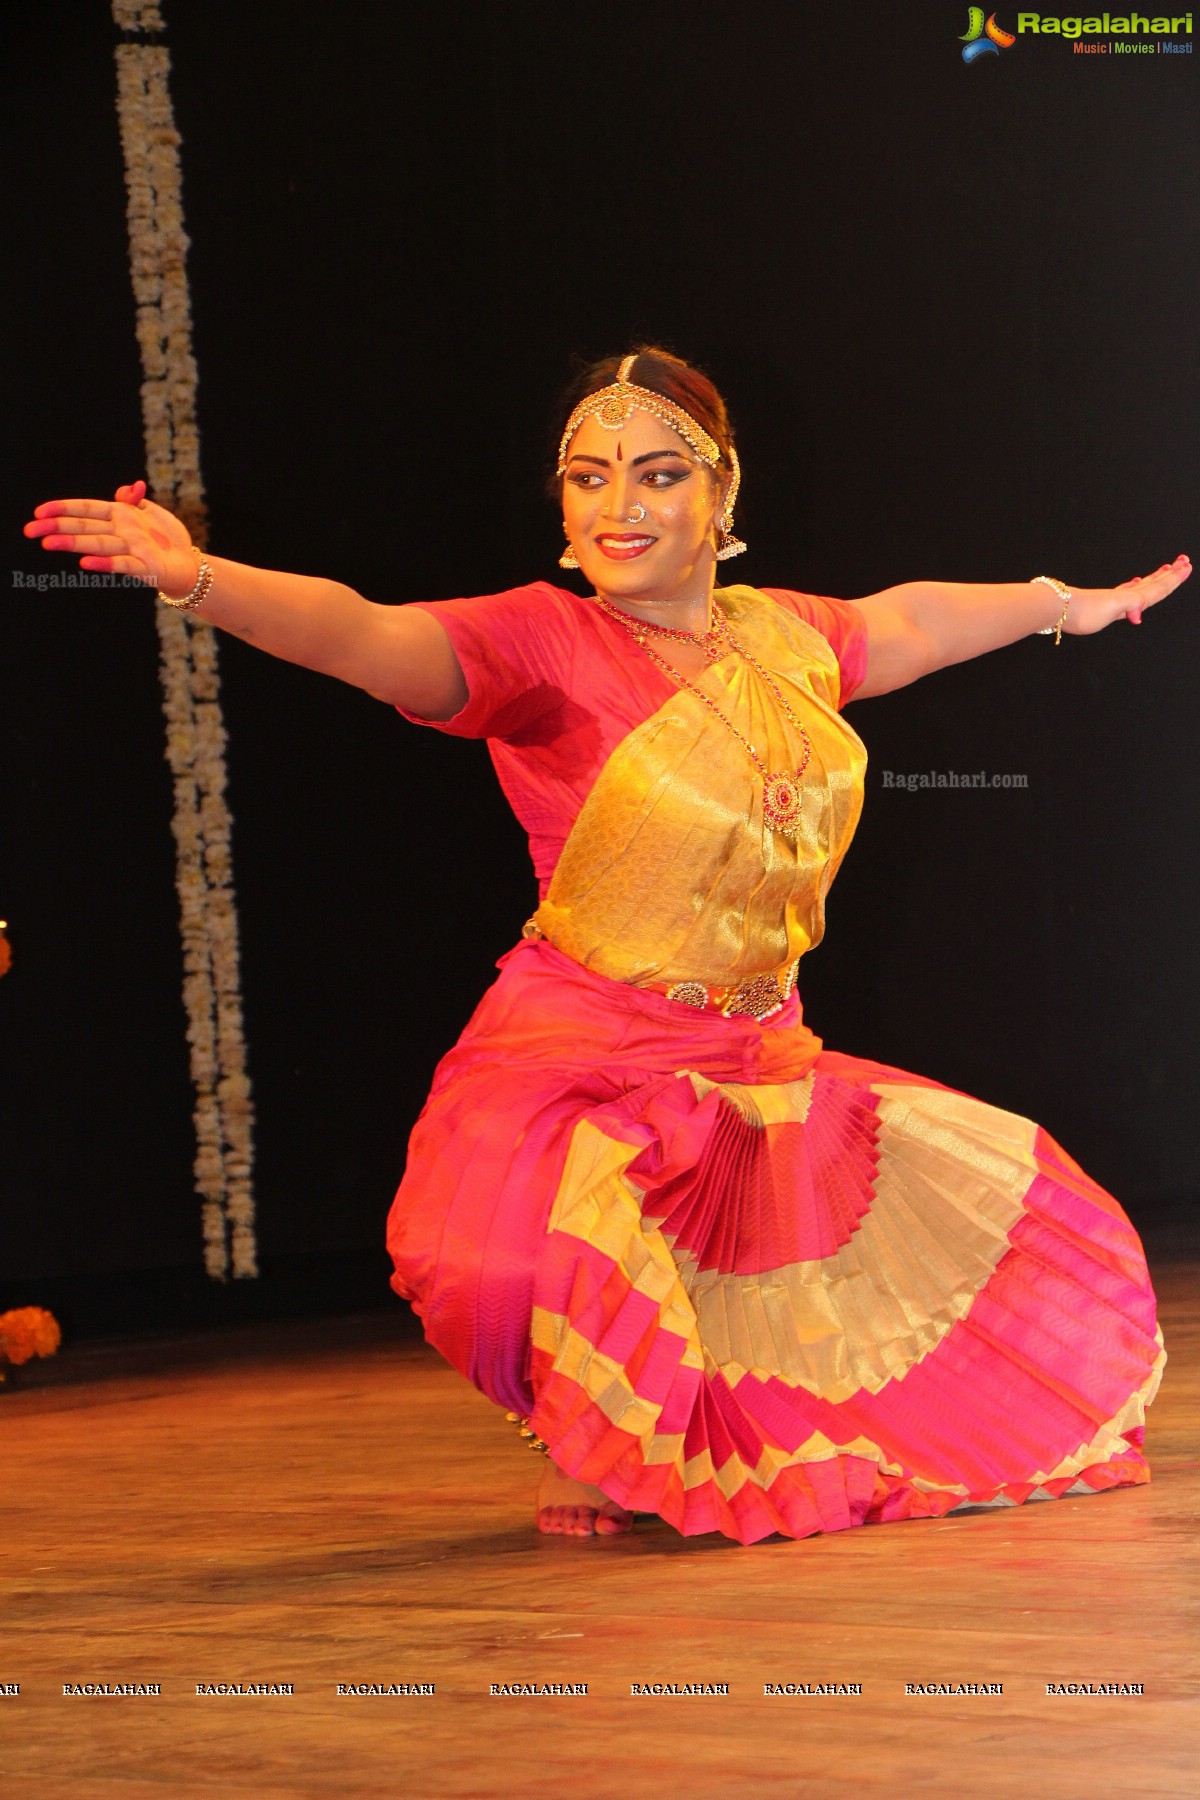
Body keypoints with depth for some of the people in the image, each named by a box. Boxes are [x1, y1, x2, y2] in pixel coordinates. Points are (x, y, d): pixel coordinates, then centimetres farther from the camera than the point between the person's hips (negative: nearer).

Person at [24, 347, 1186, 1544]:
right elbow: (357, 634, -27)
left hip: (764, 1074, 7)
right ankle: (593, 1449, 1)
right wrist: (197, 578, -46)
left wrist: (1078, 604, 45)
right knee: (538, 1263, -36)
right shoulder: (539, 645, -11)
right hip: (586, 1062, -6)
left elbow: (910, 620, 29)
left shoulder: (786, 637, 8)